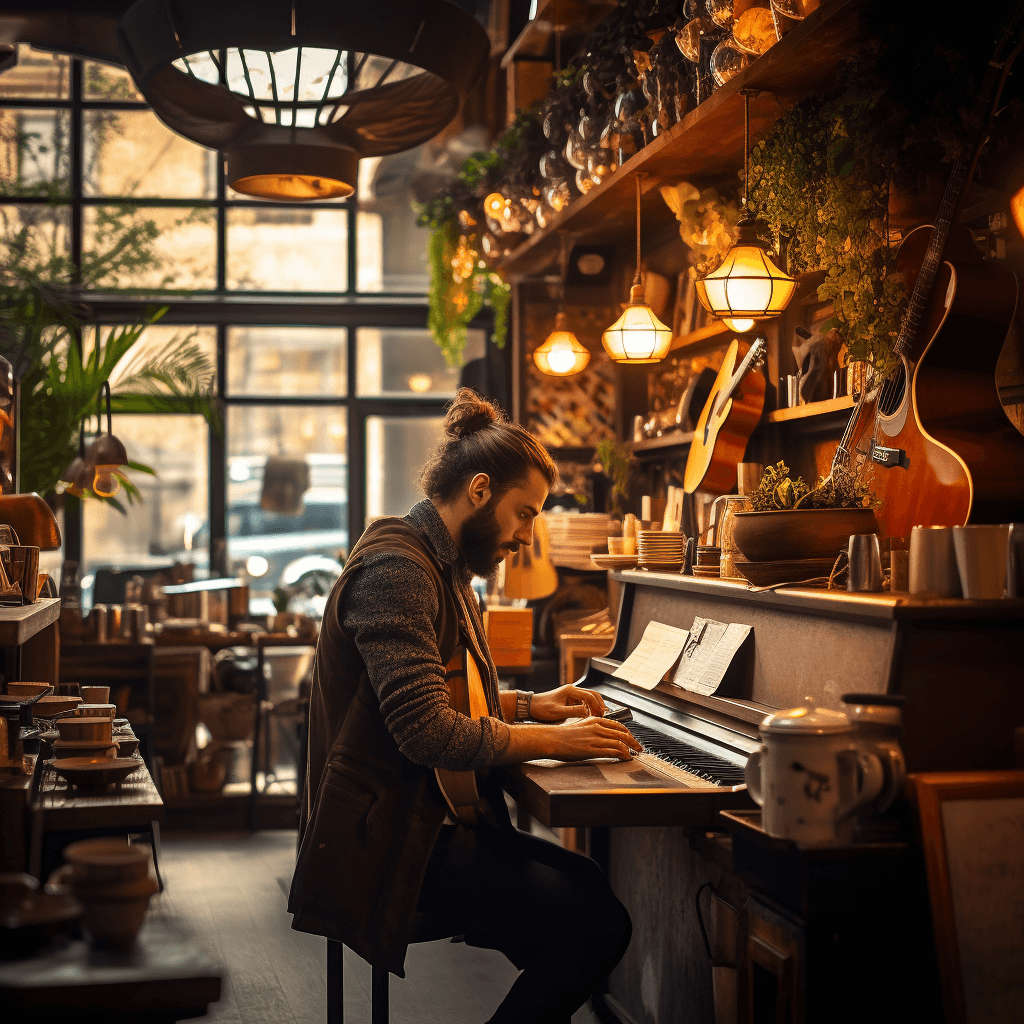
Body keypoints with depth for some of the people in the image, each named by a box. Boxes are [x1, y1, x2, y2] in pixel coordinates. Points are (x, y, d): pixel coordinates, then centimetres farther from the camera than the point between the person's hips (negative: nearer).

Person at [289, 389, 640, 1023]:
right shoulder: (396, 568, -17)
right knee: (597, 925, -20)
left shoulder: (445, 570, 18)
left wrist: (528, 706, 16)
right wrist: (552, 741, -16)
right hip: (390, 837, -10)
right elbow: (427, 732, -25)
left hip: (439, 817, 11)